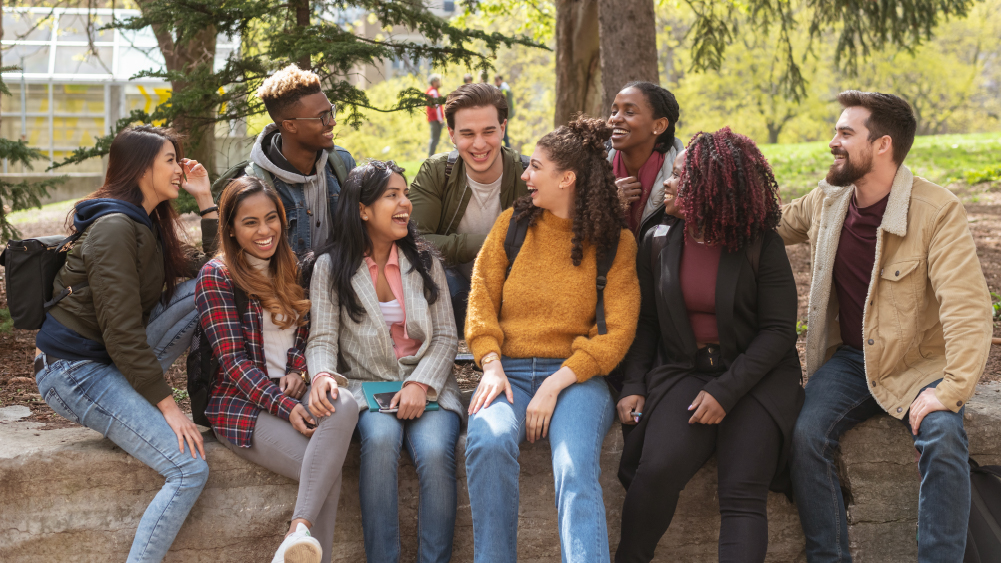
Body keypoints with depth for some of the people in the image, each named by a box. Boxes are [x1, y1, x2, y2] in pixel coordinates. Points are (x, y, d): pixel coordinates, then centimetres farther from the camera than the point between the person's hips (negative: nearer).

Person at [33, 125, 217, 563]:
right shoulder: (114, 228, -17)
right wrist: (167, 405, -23)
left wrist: (205, 199, 10)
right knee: (190, 469, -20)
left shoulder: (149, 224, 12)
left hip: (114, 361, 9)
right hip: (74, 372, -9)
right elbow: (121, 329, -23)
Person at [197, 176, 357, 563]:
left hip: (293, 394, 4)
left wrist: (297, 372, -4)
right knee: (328, 473, -30)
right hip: (242, 404, -4)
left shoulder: (291, 270, 16)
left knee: (344, 405, -34)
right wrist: (285, 407, -22)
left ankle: (300, 530, -42)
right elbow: (234, 361, -9)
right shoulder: (217, 277, -2)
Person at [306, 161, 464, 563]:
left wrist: (421, 384, -11)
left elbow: (446, 337, 6)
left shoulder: (424, 259, 11)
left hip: (426, 384, 1)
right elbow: (322, 339, -1)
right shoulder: (331, 267, 6)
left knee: (435, 450, -30)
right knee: (381, 437, -34)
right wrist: (322, 374, -25)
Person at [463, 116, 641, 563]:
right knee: (488, 442, -32)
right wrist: (492, 366, -8)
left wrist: (556, 384, -13)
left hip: (577, 376, -2)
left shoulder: (616, 242, 6)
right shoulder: (513, 223, 15)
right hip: (509, 371, 2)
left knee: (576, 468, -32)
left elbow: (618, 331, -1)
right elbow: (481, 297, 10)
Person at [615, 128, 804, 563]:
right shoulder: (659, 241, 8)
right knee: (657, 468, -25)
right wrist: (634, 385, 0)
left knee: (742, 492, -21)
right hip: (683, 372, 2)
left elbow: (779, 329, -6)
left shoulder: (761, 246, -3)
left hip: (755, 377, -2)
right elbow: (644, 321, 15)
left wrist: (725, 392, -15)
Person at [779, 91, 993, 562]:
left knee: (943, 437, -32)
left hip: (918, 363, -4)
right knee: (806, 436, -22)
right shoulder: (824, 204, 3)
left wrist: (950, 391, -31)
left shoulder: (937, 211, -15)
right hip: (848, 359, 4)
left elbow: (968, 308, -21)